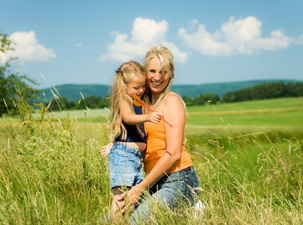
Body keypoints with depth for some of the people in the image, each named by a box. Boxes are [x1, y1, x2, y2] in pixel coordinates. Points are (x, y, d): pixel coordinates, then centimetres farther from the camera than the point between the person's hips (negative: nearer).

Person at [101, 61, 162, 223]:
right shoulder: (124, 100, -7)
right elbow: (128, 118, -29)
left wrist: (114, 144, 27)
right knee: (120, 193, -17)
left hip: (136, 155, 9)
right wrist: (147, 117, -45)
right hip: (123, 154, -9)